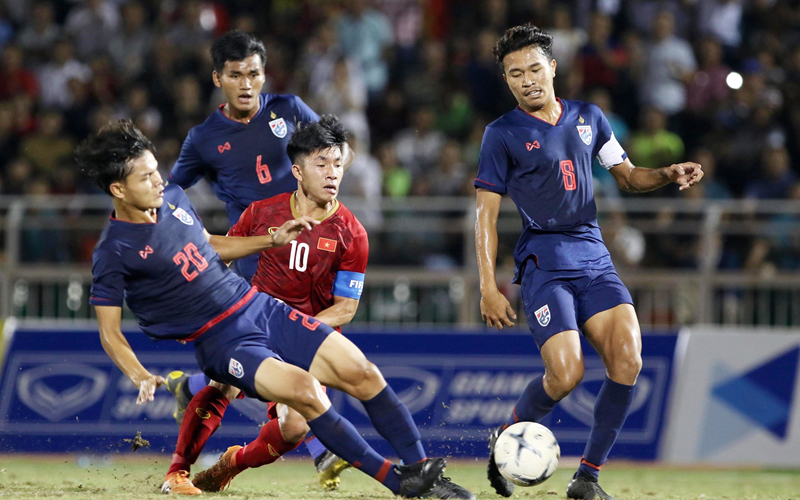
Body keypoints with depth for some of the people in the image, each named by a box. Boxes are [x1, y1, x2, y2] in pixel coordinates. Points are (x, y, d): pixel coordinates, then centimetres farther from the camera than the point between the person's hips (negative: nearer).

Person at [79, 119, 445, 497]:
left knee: (361, 372, -7)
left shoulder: (173, 198, 8)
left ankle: (418, 465, -1)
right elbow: (109, 331, -7)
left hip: (262, 307, 7)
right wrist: (140, 378, -22)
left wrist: (274, 240, 19)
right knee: (303, 388, -29)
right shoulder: (113, 253, -11)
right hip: (221, 345, -7)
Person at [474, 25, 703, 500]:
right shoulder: (503, 134, 0)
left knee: (627, 360, -16)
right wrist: (489, 288, -9)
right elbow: (486, 214, -1)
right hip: (543, 262, -4)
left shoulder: (588, 117, 13)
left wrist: (670, 174, 1)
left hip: (595, 259, 4)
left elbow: (628, 176, 23)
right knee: (566, 372, -20)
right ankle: (506, 439, 9)